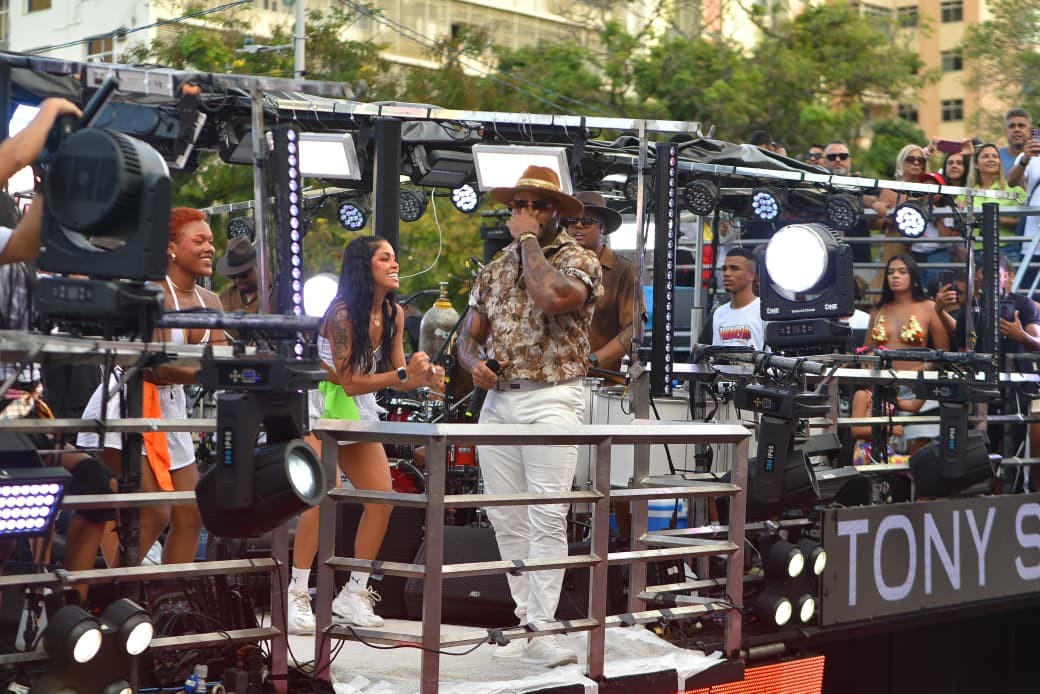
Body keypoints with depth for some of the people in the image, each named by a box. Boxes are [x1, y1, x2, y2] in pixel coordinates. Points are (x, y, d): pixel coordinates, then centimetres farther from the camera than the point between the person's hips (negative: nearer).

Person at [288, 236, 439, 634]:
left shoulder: (394, 315, 0)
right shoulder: (342, 313, -21)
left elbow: (397, 378, 3)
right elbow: (351, 382, -23)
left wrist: (425, 377, -17)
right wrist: (403, 373, -30)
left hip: (359, 411, 7)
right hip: (322, 406, -7)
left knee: (382, 498, -2)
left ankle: (354, 594, 8)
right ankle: (297, 596, -16)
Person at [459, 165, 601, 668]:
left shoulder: (578, 260, -2)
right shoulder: (494, 269, 16)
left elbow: (553, 297, -25)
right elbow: (469, 334, 19)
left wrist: (529, 239, -12)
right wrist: (474, 362, -4)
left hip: (551, 400, -6)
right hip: (497, 401, 6)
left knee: (546, 517, -12)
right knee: (506, 519, 6)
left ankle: (541, 631, -11)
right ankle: (527, 620, 15)